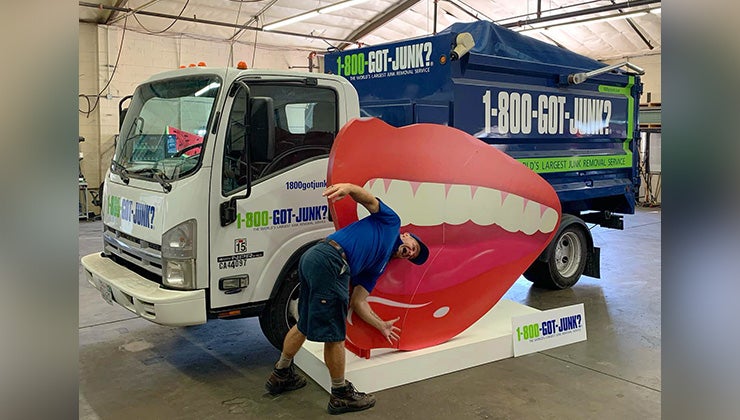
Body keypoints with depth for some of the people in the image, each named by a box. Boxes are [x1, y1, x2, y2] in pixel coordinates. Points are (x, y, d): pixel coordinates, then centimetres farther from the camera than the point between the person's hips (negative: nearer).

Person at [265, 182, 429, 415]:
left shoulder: (378, 266, 29)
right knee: (334, 334, 3)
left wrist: (381, 325, 28)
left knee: (305, 324, 25)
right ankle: (341, 394, 17)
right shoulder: (391, 221, 15)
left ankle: (281, 375, 43)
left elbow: (358, 302, 24)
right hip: (330, 259, -10)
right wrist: (348, 187, -21)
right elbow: (369, 199, -1)